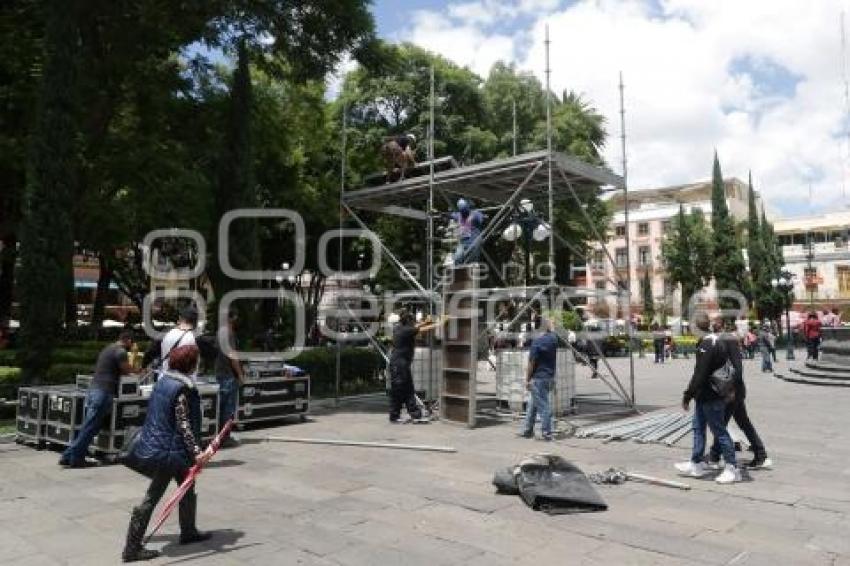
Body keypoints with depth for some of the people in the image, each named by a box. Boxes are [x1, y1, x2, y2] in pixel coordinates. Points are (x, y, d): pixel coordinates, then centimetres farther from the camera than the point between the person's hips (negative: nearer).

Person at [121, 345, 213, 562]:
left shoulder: (164, 379, 5)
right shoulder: (182, 389, -22)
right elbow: (184, 425, -23)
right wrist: (197, 452, -22)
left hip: (155, 444, 9)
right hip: (169, 450, -9)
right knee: (152, 497, 5)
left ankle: (188, 531, 35)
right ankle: (132, 548, 15)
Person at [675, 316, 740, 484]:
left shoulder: (706, 344, -22)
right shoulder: (719, 341, 10)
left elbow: (699, 374, -24)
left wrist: (688, 395, -17)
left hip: (709, 396, -10)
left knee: (719, 431, -1)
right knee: (698, 428, 17)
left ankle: (733, 469, 8)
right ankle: (697, 464, 26)